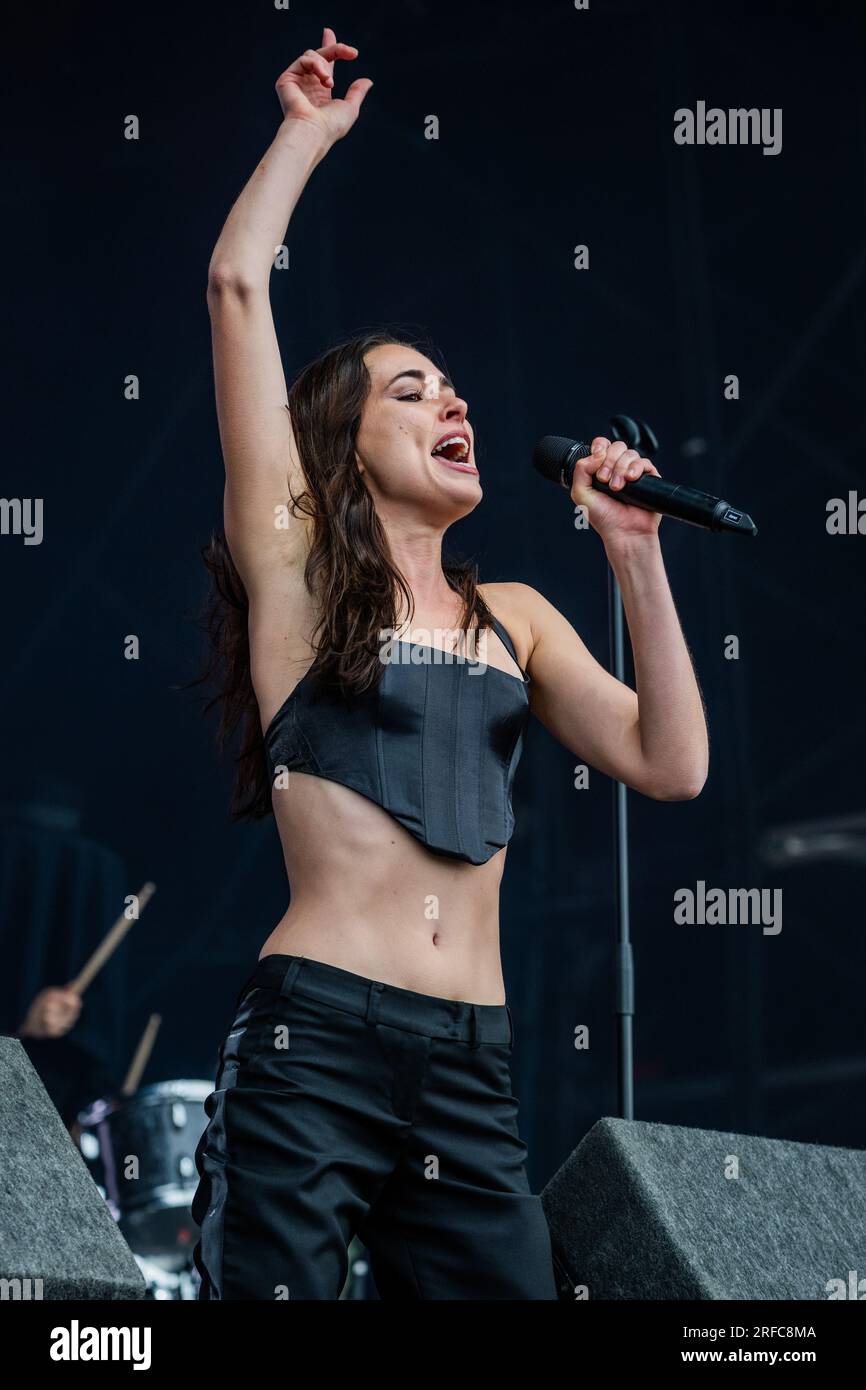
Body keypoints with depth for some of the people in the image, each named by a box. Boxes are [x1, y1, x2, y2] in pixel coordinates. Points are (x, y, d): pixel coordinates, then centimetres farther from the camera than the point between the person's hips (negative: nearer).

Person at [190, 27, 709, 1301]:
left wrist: (636, 554, 5)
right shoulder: (298, 568, 7)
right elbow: (237, 285, 1)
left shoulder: (514, 616, 20)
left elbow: (669, 766, 8)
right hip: (314, 1046, -4)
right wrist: (308, 133, 13)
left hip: (475, 1068, 5)